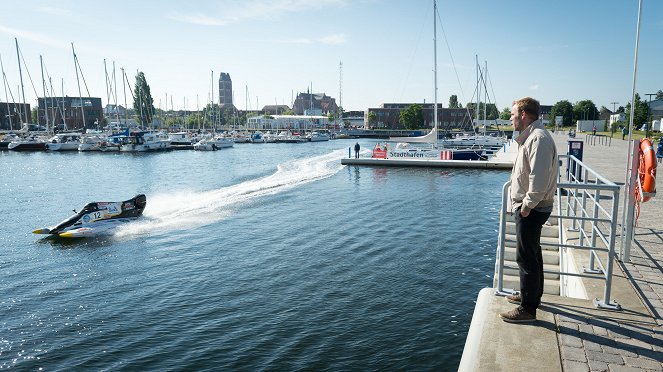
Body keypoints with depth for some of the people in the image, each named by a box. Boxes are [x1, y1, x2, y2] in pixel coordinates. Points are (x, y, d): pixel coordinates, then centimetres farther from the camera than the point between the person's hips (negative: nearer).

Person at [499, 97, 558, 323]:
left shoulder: (539, 139, -20)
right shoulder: (531, 136, 13)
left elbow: (539, 179, -28)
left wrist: (527, 206, -20)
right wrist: (524, 204, 13)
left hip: (532, 210, -11)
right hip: (529, 207, 11)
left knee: (526, 258, -3)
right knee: (532, 254, 22)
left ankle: (528, 309, 8)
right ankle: (532, 295, 39)